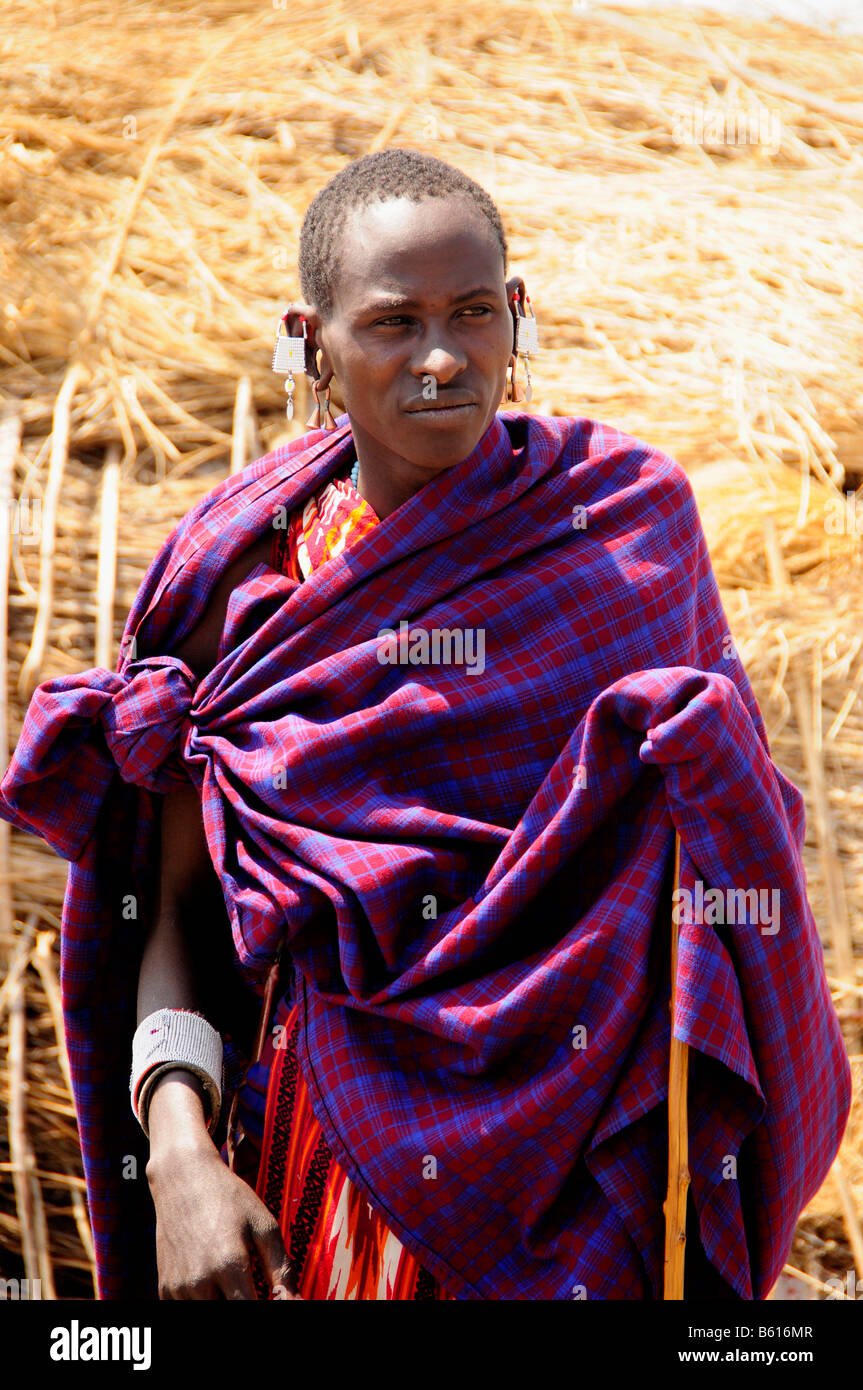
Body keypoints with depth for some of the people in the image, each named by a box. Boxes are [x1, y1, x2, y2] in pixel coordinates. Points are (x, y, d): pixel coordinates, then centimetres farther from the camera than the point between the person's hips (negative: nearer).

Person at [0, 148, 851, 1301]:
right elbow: (173, 908, -2)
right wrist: (179, 1156, -17)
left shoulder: (631, 519, -2)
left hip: (564, 1139, -1)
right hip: (319, 1121, 1)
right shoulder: (240, 573, -1)